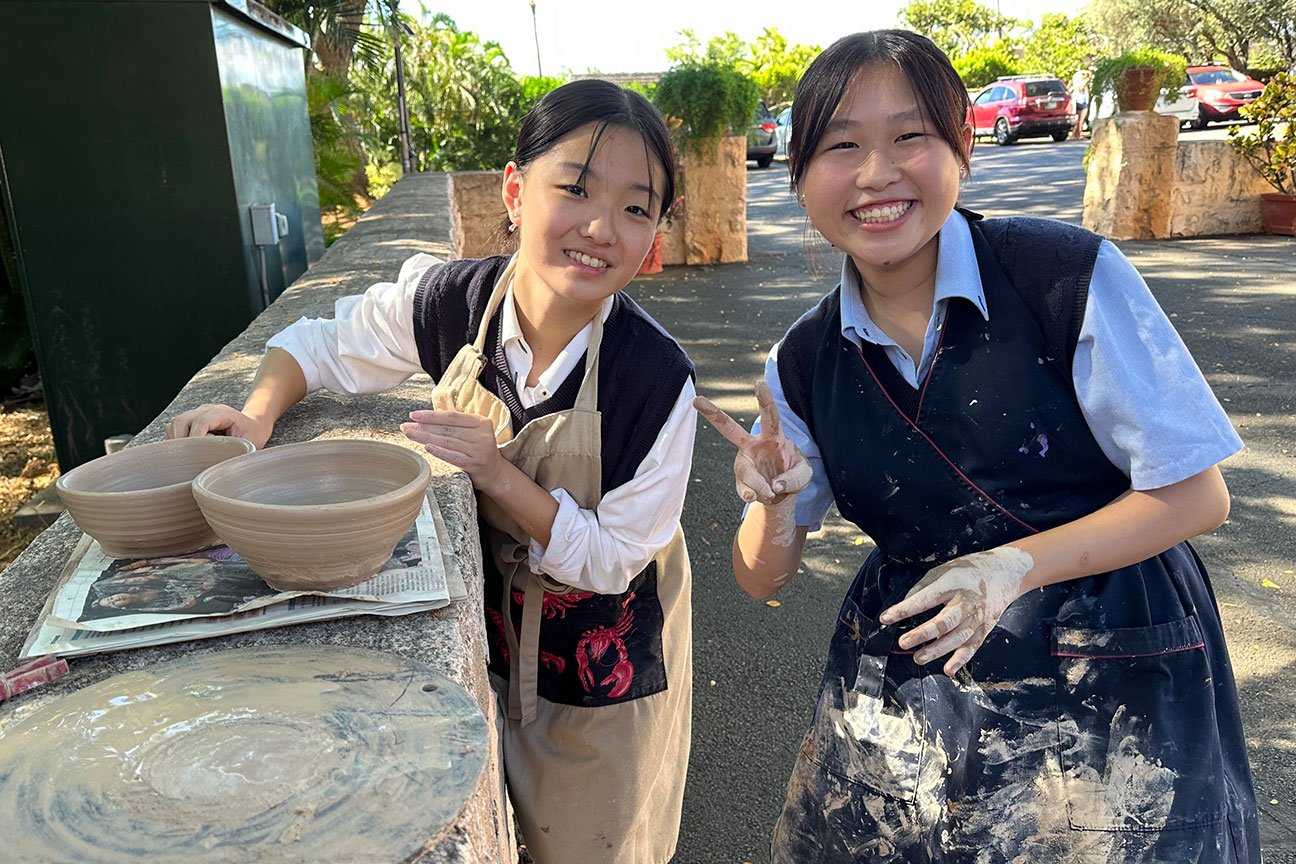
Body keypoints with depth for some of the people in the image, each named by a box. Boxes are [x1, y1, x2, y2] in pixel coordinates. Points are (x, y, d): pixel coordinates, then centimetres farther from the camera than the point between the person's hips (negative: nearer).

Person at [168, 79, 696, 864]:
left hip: (602, 655, -3)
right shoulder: (450, 300, -21)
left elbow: (610, 562, -22)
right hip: (486, 616, 3)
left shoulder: (657, 378, -31)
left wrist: (499, 476, -33)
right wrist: (258, 415, -20)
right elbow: (320, 348, -2)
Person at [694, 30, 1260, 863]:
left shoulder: (1071, 277, -16)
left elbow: (1197, 494, -10)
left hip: (1113, 684, -3)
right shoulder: (804, 364, -4)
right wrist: (775, 505, -19)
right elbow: (764, 579, 2)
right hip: (905, 688, 4)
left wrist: (1014, 566, -21)